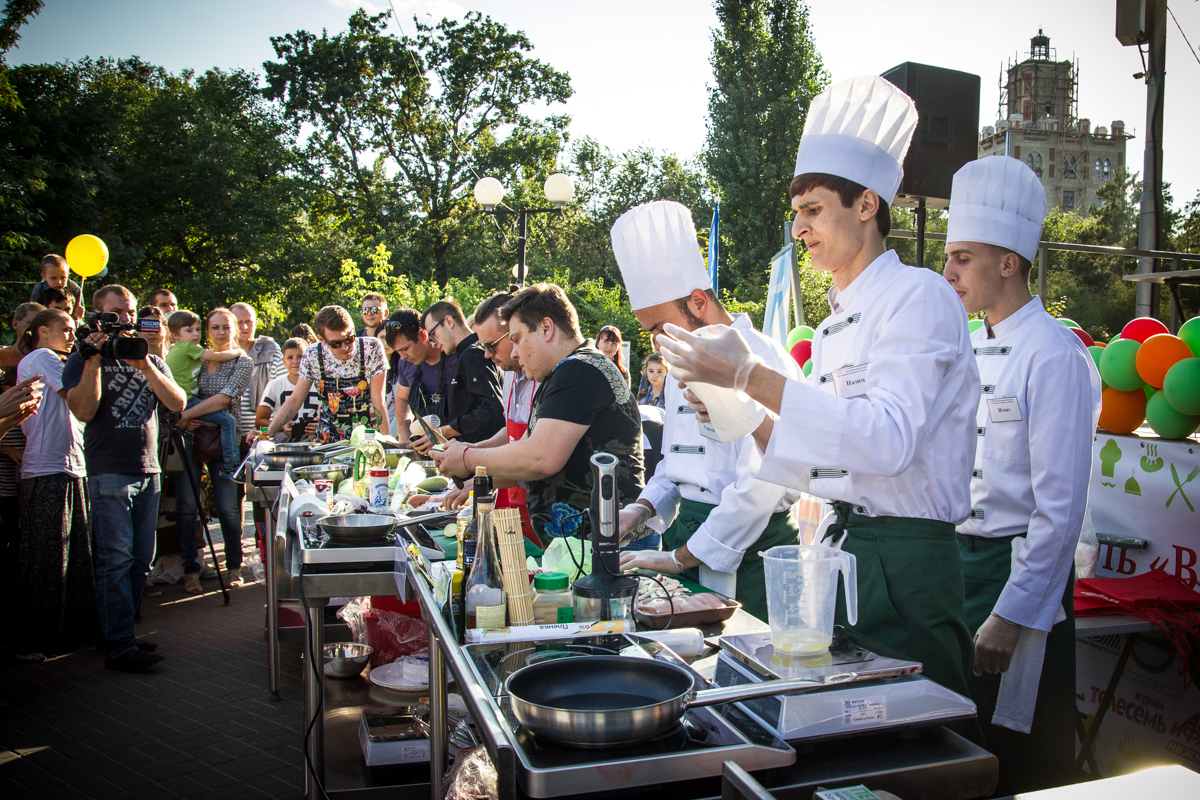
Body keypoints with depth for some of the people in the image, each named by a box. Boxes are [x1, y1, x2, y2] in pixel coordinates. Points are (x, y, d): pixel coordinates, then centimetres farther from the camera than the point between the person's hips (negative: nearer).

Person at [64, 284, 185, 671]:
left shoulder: (150, 359, 16)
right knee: (116, 559, -9)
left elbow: (177, 403, 1)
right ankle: (118, 646, -7)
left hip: (148, 470, 5)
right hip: (109, 472, -5)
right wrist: (93, 360, -16)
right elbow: (84, 410, -12)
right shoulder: (83, 358, 3)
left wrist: (144, 365, -10)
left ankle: (120, 631, 19)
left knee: (141, 560, 8)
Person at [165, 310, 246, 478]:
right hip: (187, 400, -11)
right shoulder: (189, 347, -6)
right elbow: (218, 357, -7)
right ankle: (232, 466, -16)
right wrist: (237, 351, 8)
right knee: (227, 419, -15)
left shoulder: (174, 349, 23)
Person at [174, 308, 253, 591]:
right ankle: (190, 570, 8)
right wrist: (181, 418, -10)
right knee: (186, 505, -2)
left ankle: (234, 567, 15)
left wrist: (187, 414, -16)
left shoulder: (243, 363, 3)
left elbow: (223, 399, -10)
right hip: (189, 437, 2)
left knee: (228, 507, -2)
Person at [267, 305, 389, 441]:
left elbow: (378, 400, -9)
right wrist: (267, 433, -6)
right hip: (328, 440, 3)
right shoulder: (312, 356, -6)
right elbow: (295, 400, 3)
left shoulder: (371, 349, -12)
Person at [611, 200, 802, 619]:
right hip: (691, 533, 8)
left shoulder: (761, 360, -16)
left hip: (748, 549, -8)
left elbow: (761, 484, -23)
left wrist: (681, 557, -17)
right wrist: (642, 508, 3)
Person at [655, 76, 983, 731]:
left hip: (907, 562, -8)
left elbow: (887, 439, -27)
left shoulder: (919, 296, -12)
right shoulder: (836, 324, 15)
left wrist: (750, 375, -28)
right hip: (842, 547, 8)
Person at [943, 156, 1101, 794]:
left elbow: (1060, 506, -18)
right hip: (956, 562, 8)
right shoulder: (968, 349, 10)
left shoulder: (1054, 355, -15)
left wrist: (1012, 615, -18)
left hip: (1019, 572, -7)